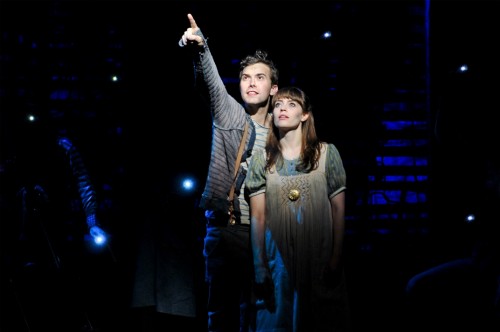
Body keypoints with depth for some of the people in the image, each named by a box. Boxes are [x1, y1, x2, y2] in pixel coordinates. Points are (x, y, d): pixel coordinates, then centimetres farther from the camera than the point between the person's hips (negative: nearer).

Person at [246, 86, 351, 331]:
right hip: (279, 259, 1)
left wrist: (336, 258, -6)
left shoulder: (327, 153, 1)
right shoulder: (261, 160, 3)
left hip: (319, 258, -1)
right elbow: (258, 217, 0)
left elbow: (338, 209, 0)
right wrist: (259, 267, -5)